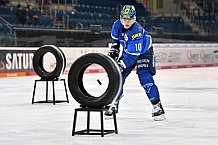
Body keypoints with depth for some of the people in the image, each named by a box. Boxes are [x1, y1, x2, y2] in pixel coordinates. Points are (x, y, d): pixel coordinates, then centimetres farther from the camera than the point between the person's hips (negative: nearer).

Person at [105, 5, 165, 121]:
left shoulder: (137, 31, -37)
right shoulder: (117, 25, -16)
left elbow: (133, 54, -38)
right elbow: (115, 37, 10)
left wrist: (122, 64, -41)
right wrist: (114, 48, 6)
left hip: (143, 52, -6)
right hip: (127, 52, 7)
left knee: (145, 79, -21)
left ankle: (157, 106, -16)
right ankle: (114, 104, 17)